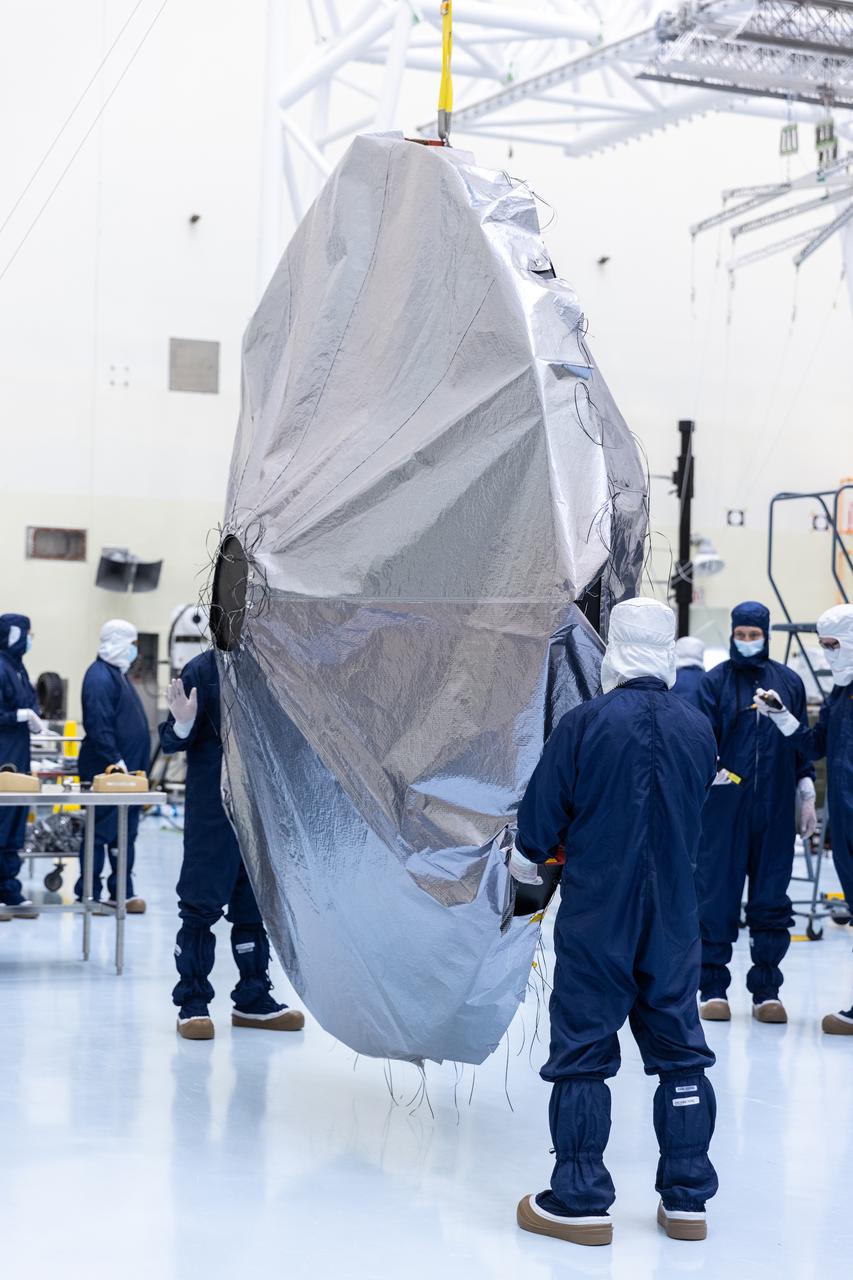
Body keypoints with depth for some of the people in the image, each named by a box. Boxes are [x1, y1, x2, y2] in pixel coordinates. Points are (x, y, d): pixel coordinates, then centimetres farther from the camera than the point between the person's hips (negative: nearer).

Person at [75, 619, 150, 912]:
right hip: (106, 772, -10)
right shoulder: (100, 677, -15)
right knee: (102, 831, -4)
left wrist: (137, 766, 20)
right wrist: (115, 761, -24)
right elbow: (99, 726, -23)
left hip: (126, 769, 10)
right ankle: (88, 895, 2)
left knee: (125, 833, 12)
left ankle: (122, 892, 18)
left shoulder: (117, 674, 18)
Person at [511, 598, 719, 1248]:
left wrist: (527, 858, 16)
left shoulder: (586, 722, -13)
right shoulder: (698, 728, -2)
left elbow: (542, 812, -5)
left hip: (595, 919, -3)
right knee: (681, 1052, 13)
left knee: (583, 1055, 5)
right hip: (674, 920, 4)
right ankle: (687, 1200, 17)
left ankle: (580, 1201, 9)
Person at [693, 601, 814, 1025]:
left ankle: (767, 990, 13)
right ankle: (713, 987, 9)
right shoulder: (715, 682, 2)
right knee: (717, 893, 0)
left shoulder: (789, 682, 9)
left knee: (771, 898, 5)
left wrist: (808, 798, 11)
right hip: (724, 806, -2)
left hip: (775, 809, 2)